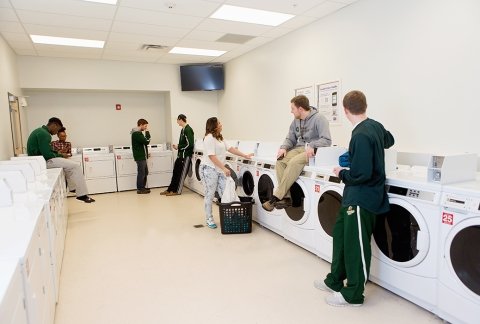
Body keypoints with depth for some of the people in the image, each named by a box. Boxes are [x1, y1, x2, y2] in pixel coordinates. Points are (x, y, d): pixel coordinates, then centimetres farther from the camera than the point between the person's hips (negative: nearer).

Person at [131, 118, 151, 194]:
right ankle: (140, 189, 5)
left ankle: (143, 187, 25)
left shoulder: (138, 133, 16)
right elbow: (146, 141, -23)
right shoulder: (136, 133, -17)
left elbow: (144, 141, 19)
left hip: (142, 156, 10)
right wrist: (147, 132, -12)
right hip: (140, 157, -10)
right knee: (141, 173, -3)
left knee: (145, 172, 16)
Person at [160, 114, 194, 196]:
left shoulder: (188, 129, -16)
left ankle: (177, 191, 15)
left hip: (186, 155, -9)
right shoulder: (183, 129, 11)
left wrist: (178, 147, -13)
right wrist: (177, 146, 3)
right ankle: (170, 189, 21)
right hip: (181, 154, 9)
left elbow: (190, 144, -21)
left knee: (181, 174, 3)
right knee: (175, 172, 12)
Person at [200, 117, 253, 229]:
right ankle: (209, 219, 15)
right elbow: (211, 156, -21)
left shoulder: (219, 138, 14)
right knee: (210, 195, 3)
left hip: (219, 170, 9)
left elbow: (230, 148, 17)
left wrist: (245, 155, 16)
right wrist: (224, 168, -23)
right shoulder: (209, 138, -15)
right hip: (209, 169, -8)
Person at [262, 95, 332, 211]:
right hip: (298, 148, 7)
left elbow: (327, 140, -17)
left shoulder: (319, 118, -9)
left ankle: (276, 197, -28)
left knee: (294, 162, -33)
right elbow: (290, 138, 15)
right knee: (280, 161, -21)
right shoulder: (296, 121, 13)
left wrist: (312, 146, -31)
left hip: (313, 151, -7)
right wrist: (284, 148, -6)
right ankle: (285, 196, -19)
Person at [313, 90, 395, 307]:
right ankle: (335, 281, 34)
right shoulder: (376, 126, 5)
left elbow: (362, 174, -26)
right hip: (353, 196, 10)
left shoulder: (360, 136, -24)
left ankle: (353, 294, 21)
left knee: (355, 245, 3)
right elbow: (389, 140, 28)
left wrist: (342, 173, -10)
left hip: (362, 198, -10)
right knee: (341, 235, 19)